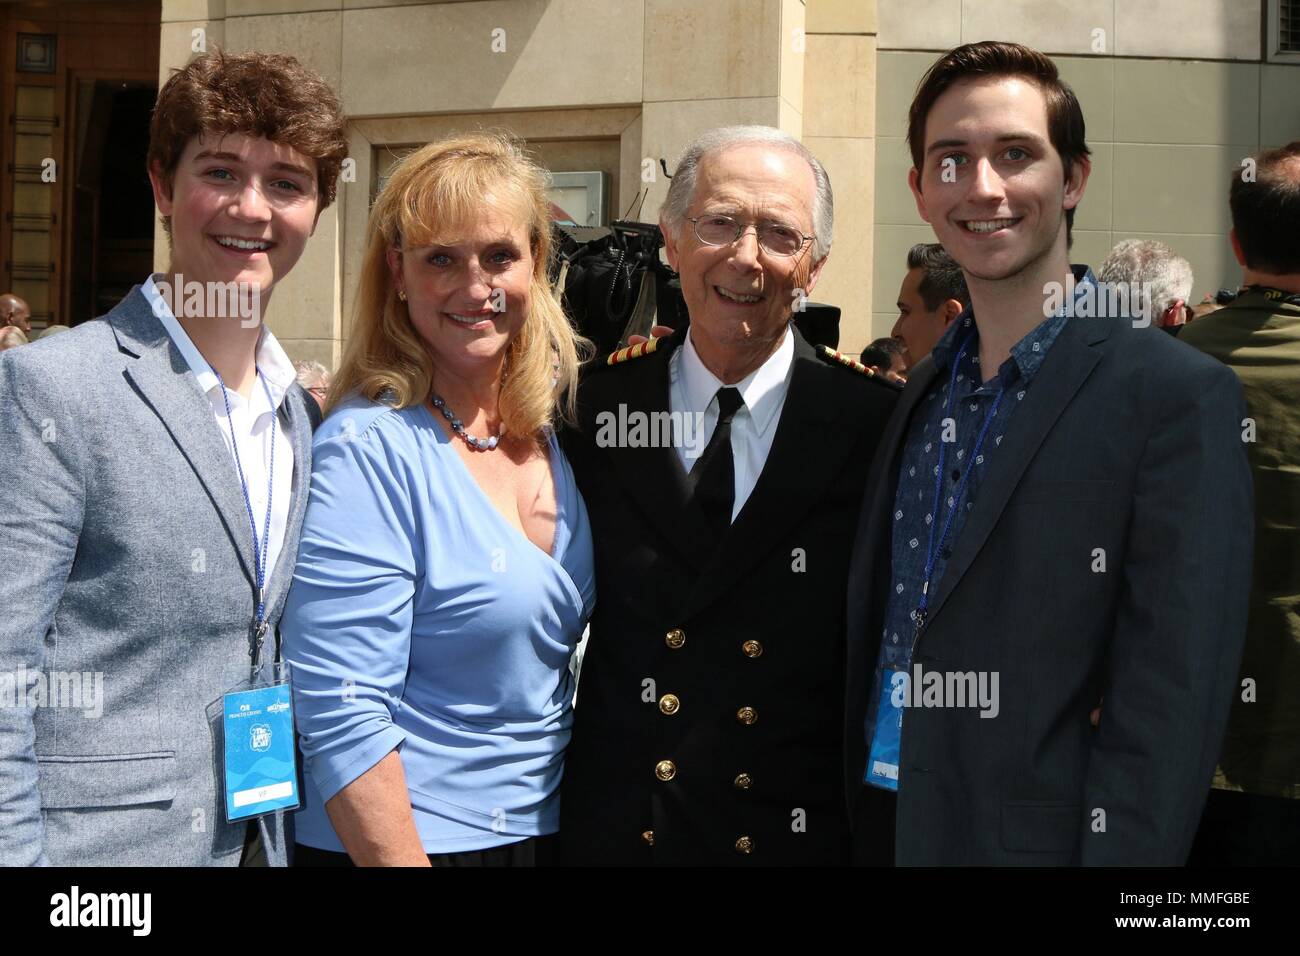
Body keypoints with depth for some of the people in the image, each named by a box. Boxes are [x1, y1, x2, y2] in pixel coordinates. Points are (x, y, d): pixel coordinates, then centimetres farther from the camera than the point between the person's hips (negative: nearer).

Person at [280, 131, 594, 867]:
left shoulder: (551, 421, 0)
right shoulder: (368, 452, -19)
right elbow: (343, 718, -21)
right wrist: (405, 859, -22)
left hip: (546, 826, 6)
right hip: (413, 839, -6)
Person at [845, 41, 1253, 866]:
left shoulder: (1178, 397, -14)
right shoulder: (923, 392, 7)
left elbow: (1169, 710, -17)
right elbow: (879, 638, 11)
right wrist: (857, 824, 7)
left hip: (1033, 834, -6)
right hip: (883, 827, 6)